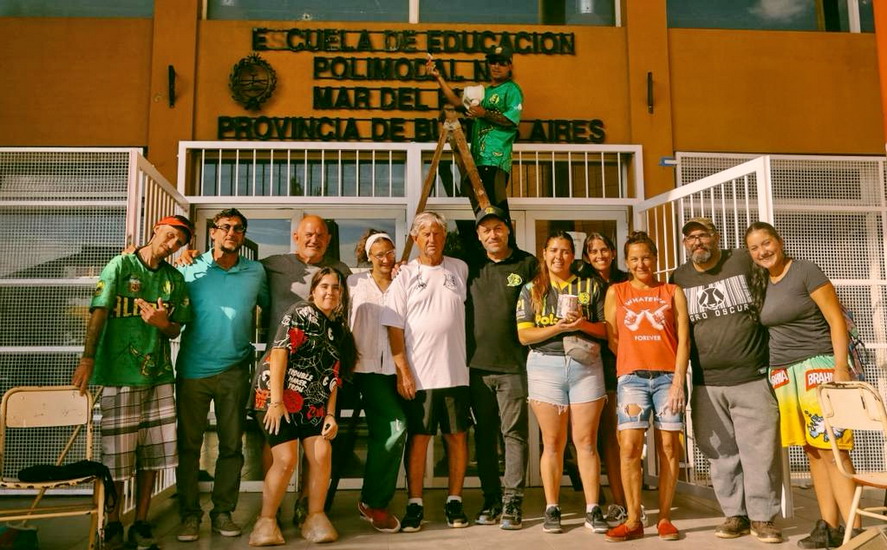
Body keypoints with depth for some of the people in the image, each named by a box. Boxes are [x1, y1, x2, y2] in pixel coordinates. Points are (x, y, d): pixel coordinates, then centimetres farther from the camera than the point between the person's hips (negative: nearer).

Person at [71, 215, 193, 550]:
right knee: (116, 454, 0)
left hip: (158, 375, 4)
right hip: (118, 374, -4)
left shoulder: (175, 279, 11)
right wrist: (87, 358, -20)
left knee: (152, 452, 6)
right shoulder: (121, 265, -1)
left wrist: (162, 322, -11)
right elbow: (99, 311, -10)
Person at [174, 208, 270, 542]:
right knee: (189, 444, 4)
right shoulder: (190, 269, 2)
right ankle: (189, 514, 15)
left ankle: (223, 512, 19)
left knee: (232, 445, 7)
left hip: (235, 371, 1)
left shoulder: (256, 272, 6)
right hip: (193, 369, -1)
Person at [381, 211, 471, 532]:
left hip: (456, 371, 2)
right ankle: (415, 505, 14)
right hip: (418, 373, -2)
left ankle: (454, 502, 19)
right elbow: (394, 328, -2)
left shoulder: (460, 269, 7)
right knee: (418, 437, 4)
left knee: (457, 435, 6)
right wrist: (403, 371, -8)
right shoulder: (405, 276, 2)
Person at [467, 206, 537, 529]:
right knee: (484, 435, 8)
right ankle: (491, 500, 18)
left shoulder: (527, 264, 4)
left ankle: (513, 502, 7)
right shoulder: (471, 269, 12)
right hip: (478, 365, 3)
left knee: (514, 433, 0)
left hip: (514, 365, -3)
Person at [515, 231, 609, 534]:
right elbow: (524, 335, 0)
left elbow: (606, 329, 7)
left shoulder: (590, 286, 10)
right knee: (552, 442, 3)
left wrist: (583, 325, -12)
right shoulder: (531, 288, 8)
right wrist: (558, 327, -13)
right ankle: (552, 510, 12)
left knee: (586, 441, 0)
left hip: (586, 365, 0)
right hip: (545, 365, 0)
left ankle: (593, 510, 8)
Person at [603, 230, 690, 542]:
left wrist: (678, 381, -6)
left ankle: (664, 518, 10)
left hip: (668, 376, 0)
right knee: (629, 447, -8)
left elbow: (683, 340, 3)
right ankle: (633, 520, 0)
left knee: (669, 447, 0)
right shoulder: (616, 292, 12)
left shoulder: (673, 292, 11)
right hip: (631, 376, 0)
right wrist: (629, 370, 5)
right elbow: (611, 339, 12)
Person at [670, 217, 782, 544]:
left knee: (760, 450, 1)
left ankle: (762, 517, 14)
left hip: (752, 379, -2)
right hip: (706, 384, 2)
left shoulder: (745, 262, 1)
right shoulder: (678, 279, 8)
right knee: (721, 454, 8)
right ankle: (735, 514, 20)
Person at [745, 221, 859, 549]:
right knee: (813, 451, 7)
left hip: (818, 366, -6)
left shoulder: (805, 271, -5)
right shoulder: (761, 282, 13)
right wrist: (777, 371, 12)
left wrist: (840, 368, -15)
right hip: (782, 374, 6)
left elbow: (836, 319, -8)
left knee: (830, 448, -10)